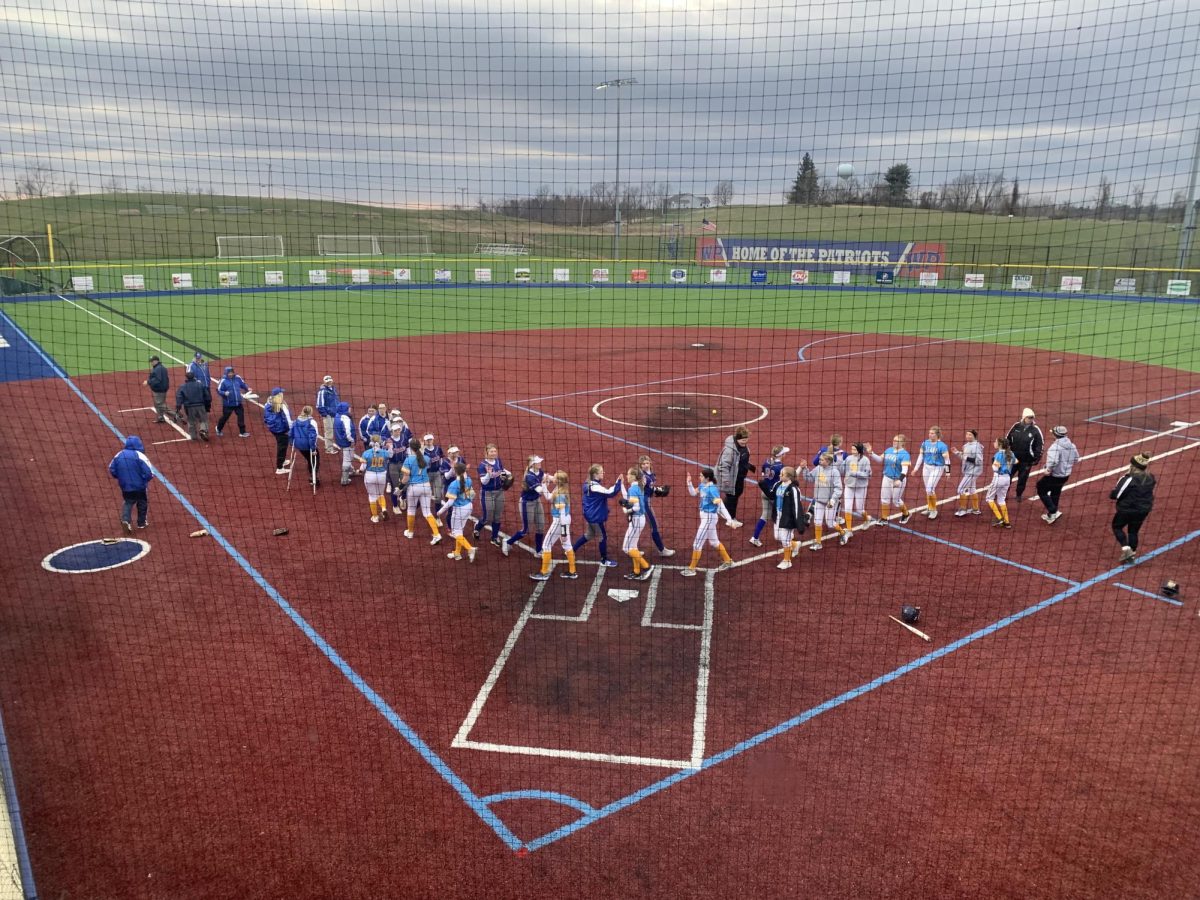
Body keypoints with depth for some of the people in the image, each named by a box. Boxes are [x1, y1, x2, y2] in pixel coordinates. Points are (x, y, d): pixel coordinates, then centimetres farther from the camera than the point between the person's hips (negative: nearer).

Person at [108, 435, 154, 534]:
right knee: (142, 503, 17)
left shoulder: (119, 455, -3)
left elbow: (111, 470, 4)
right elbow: (148, 473, -21)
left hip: (125, 486, 3)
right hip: (139, 486, -3)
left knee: (128, 502, 19)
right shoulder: (140, 456, -18)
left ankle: (125, 520, -4)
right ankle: (141, 523, 28)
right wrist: (150, 477, 1)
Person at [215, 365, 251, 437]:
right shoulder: (223, 381, -12)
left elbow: (243, 384, 17)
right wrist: (224, 393, -27)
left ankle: (242, 432, 12)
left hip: (238, 403, 4)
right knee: (225, 417, 8)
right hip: (228, 404, -4)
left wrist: (247, 389, 2)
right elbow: (219, 391, -10)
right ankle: (219, 429, 33)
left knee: (241, 416, 3)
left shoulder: (237, 378, 1)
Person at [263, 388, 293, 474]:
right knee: (282, 447, 2)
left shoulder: (268, 404, -2)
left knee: (279, 445, 28)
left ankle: (282, 461, 46)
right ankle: (279, 468, 6)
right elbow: (287, 419, -19)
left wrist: (268, 424, 24)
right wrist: (290, 429, -8)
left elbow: (265, 417, 10)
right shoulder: (282, 406, -24)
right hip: (282, 429, -8)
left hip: (272, 428, 8)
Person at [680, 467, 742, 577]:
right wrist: (689, 482, 3)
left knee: (697, 543, -1)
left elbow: (721, 506, -29)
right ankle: (728, 561, 38)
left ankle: (691, 569, 10)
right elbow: (693, 493, 20)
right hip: (705, 516, 9)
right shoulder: (702, 486, 2)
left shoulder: (712, 489, -23)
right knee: (713, 541, 22)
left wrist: (729, 520, -35)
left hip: (709, 517, -9)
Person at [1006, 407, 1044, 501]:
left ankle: (1018, 495, 26)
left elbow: (1040, 445, -5)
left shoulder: (1036, 430, -9)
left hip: (1026, 460, -2)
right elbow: (1008, 439, 8)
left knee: (1022, 478, 8)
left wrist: (1037, 458, -8)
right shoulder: (1016, 426, -3)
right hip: (1013, 458, 2)